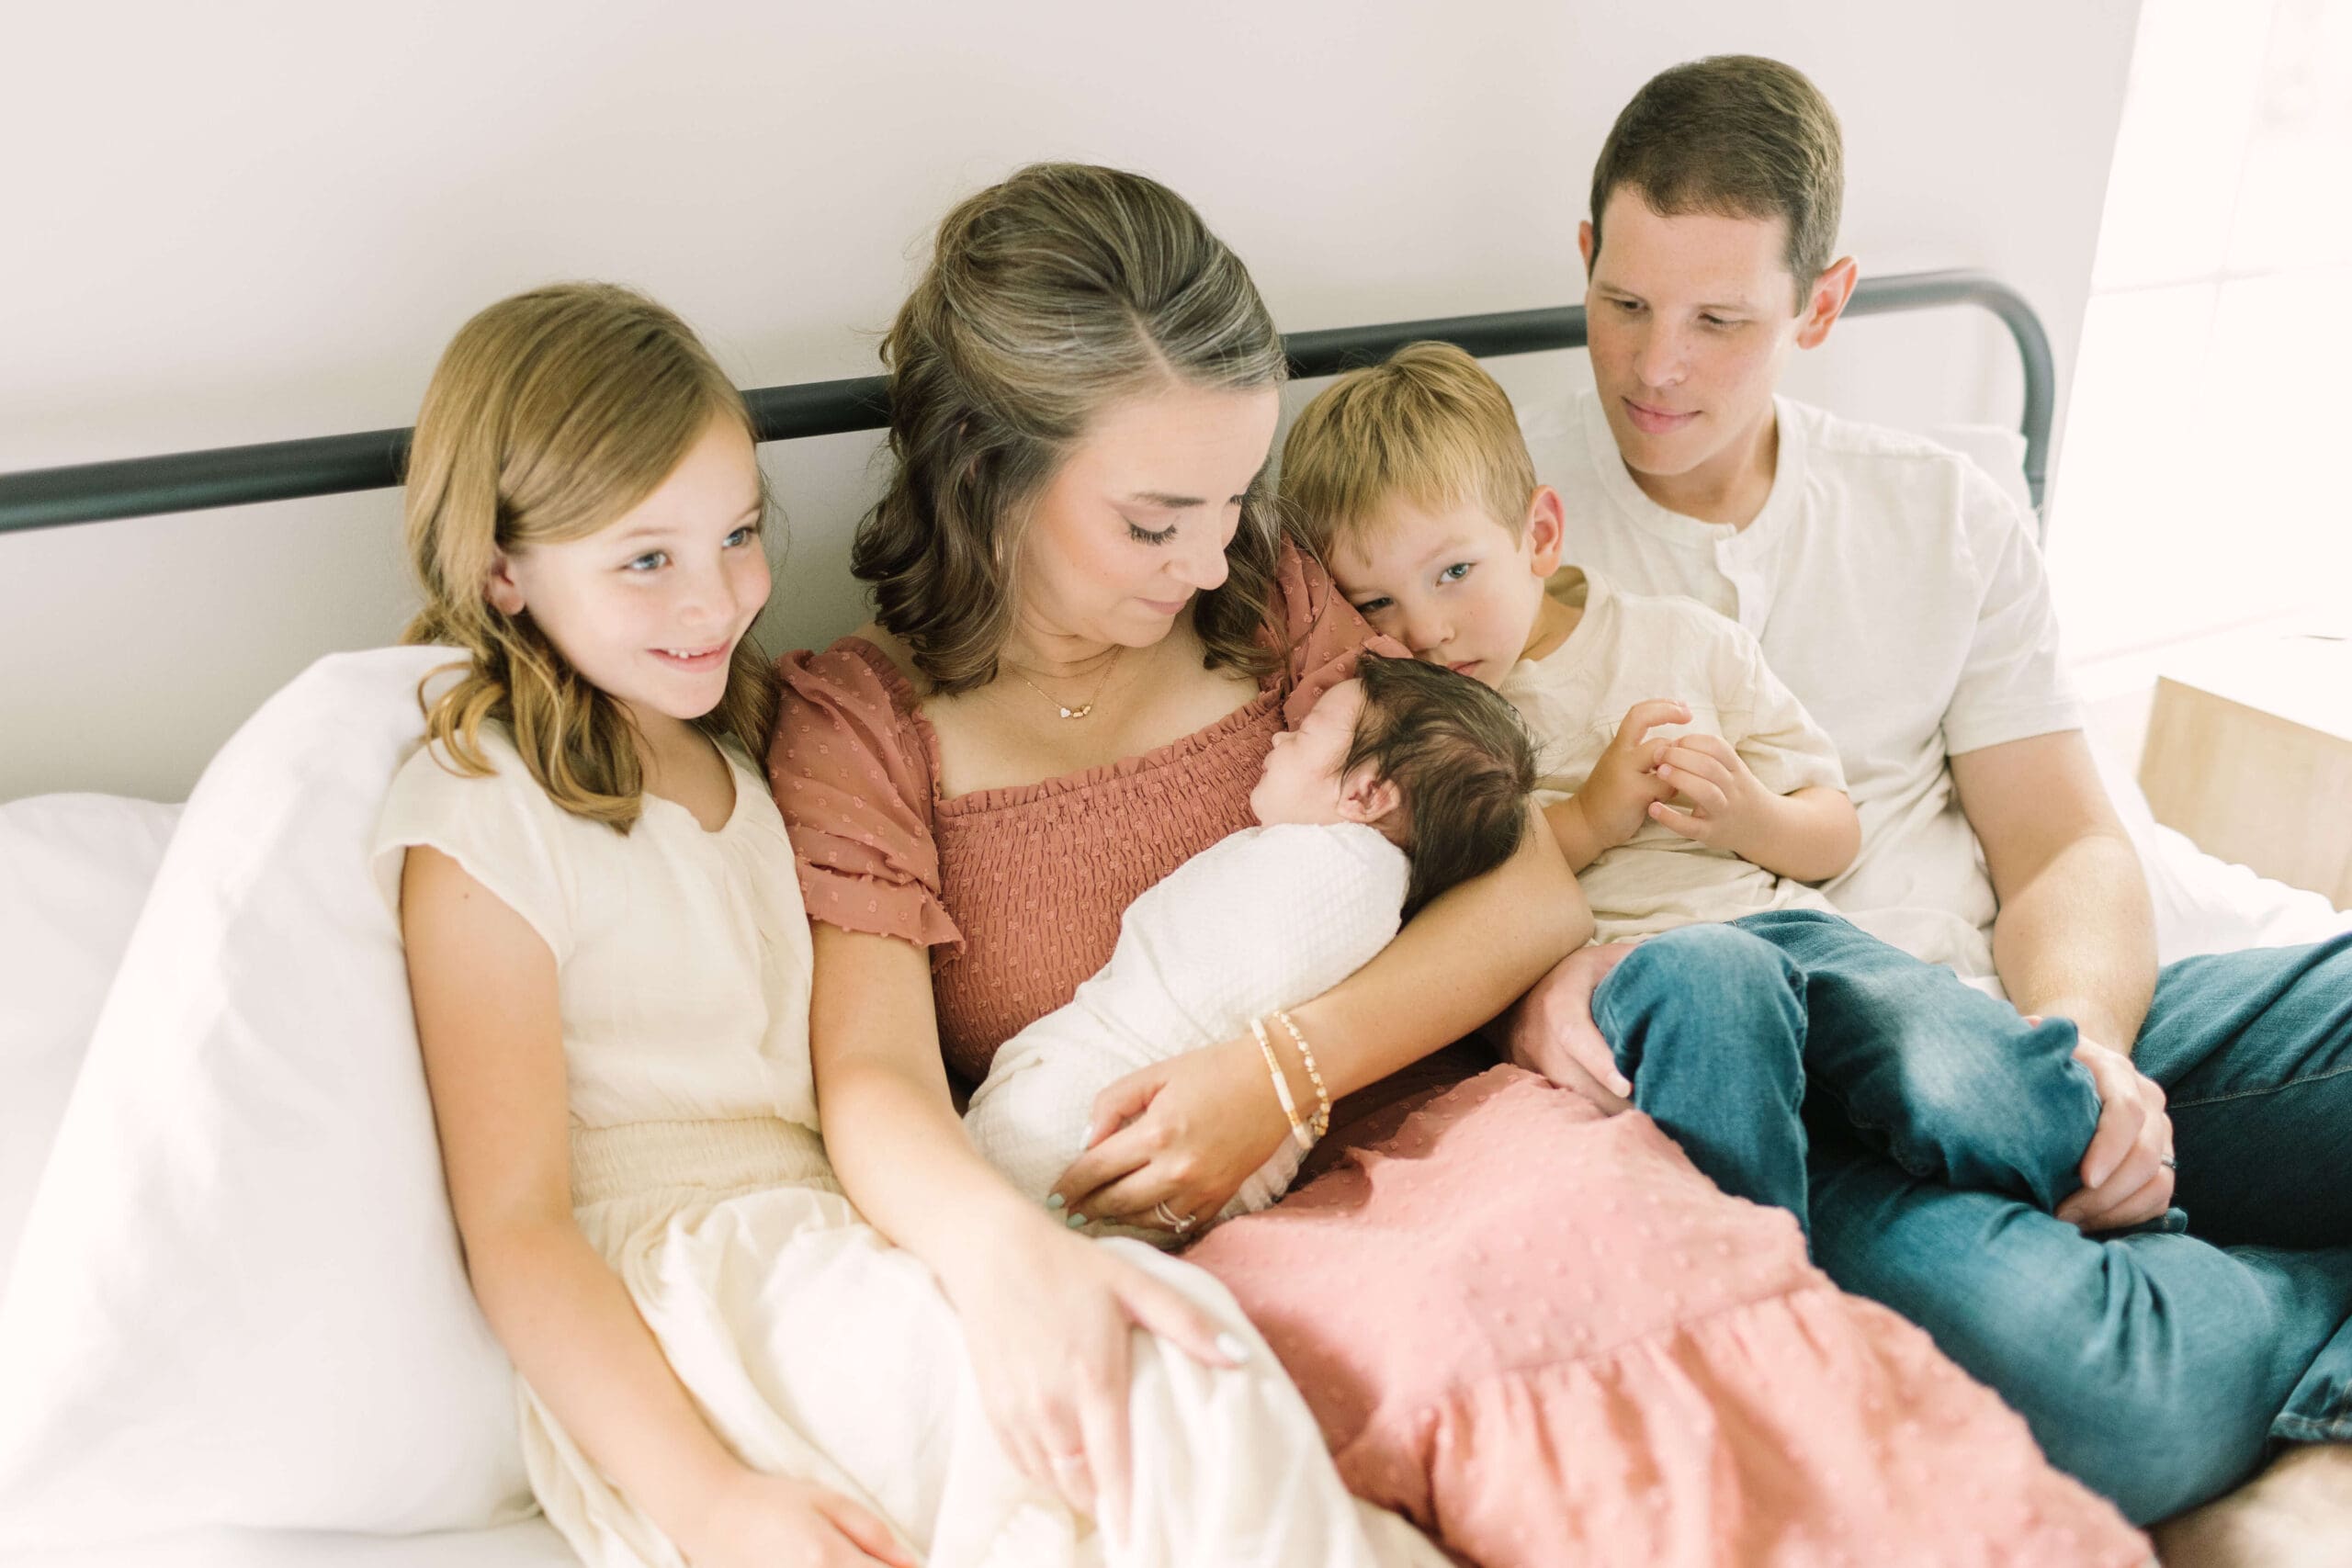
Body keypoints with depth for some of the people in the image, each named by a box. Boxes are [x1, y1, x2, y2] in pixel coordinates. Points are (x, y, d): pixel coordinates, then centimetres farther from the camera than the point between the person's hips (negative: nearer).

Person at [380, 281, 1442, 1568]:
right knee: (1154, 1356, -27)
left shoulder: (754, 752, 19)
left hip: (825, 1255, 6)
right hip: (647, 1334, -6)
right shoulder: (481, 818, -4)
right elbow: (513, 1226, -8)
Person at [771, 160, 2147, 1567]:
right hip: (1134, 1251, -3)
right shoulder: (857, 722, 2)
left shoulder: (1270, 602, 10)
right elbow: (875, 1077, -10)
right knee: (1446, 1312, -36)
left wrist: (1282, 1069, -13)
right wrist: (1000, 1252, -34)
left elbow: (1536, 892, 3)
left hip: (1391, 1132, 4)